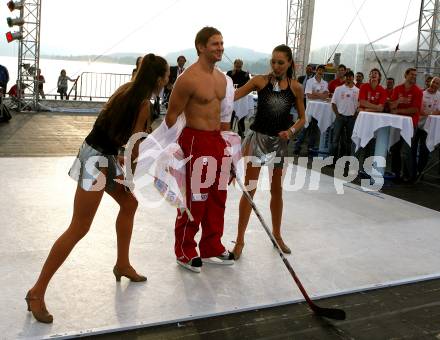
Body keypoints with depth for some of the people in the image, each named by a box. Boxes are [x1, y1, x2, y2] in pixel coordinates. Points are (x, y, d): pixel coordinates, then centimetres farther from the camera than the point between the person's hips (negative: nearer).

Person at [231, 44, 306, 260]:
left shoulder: (296, 87, -1)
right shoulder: (260, 81, -5)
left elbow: (302, 118, 6)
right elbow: (233, 96, -9)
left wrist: (291, 131, -13)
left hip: (279, 141, 2)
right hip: (257, 137, -2)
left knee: (277, 190, 15)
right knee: (249, 189, -2)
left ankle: (276, 235, 34)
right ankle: (240, 239, 8)